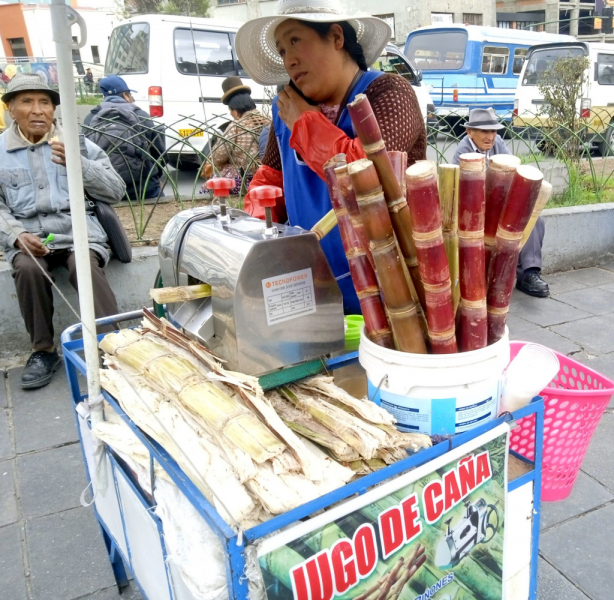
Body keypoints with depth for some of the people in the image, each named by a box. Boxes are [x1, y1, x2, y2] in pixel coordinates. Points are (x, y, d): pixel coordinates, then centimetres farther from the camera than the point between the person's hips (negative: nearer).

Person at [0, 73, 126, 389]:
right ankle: (43, 351, -12)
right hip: (27, 236, 1)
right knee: (27, 268, -30)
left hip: (78, 229, -1)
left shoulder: (77, 142, 10)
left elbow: (115, 192, 5)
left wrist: (78, 164, -8)